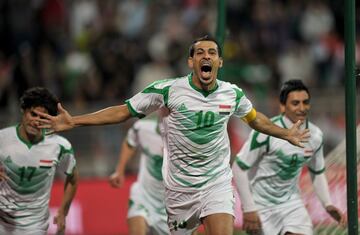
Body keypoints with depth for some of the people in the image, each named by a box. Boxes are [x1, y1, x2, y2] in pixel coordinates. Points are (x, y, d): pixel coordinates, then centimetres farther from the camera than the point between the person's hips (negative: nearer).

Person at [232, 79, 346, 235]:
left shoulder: (315, 135, -4)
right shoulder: (265, 133, -21)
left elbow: (317, 172, 13)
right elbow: (239, 168, -17)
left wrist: (327, 204, -1)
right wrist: (248, 209, -19)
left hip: (291, 202, 4)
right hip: (260, 204, -4)